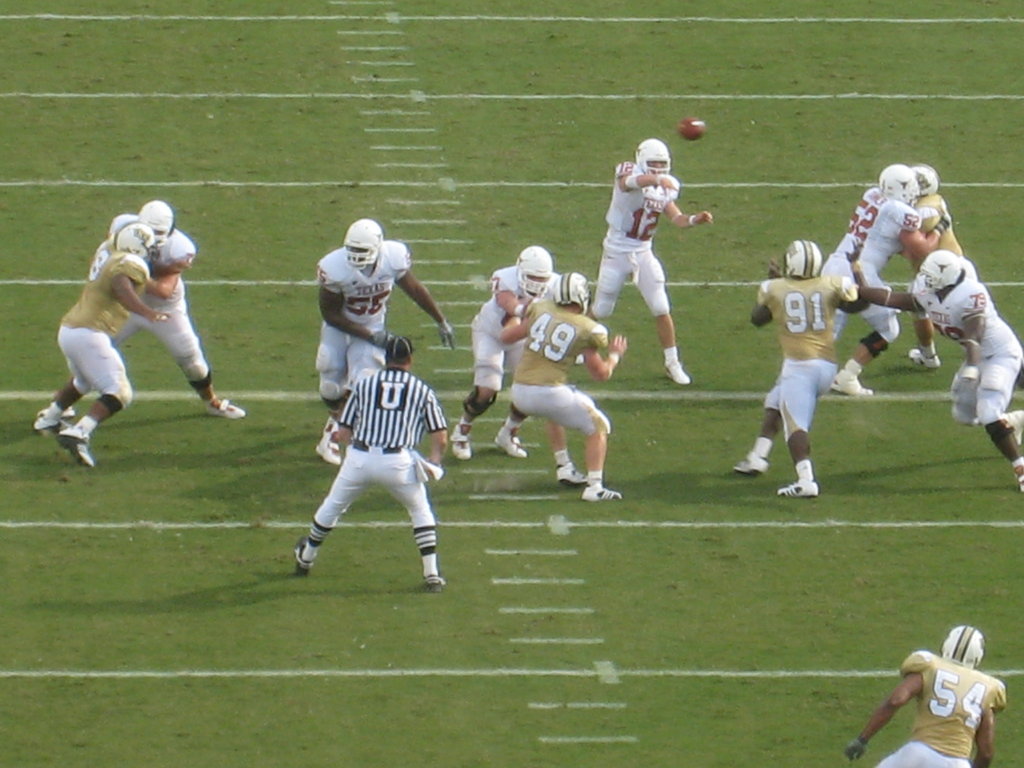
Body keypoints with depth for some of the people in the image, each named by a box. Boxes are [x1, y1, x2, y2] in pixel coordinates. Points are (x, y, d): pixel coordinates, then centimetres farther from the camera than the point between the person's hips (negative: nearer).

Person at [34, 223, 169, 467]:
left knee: (83, 381, 36)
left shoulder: (112, 260, 17)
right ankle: (79, 434, -28)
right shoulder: (133, 266, -9)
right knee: (119, 393, -10)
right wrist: (147, 312, -42)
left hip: (68, 330, 9)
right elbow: (121, 287, -30)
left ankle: (48, 418, 53)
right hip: (88, 334, -9)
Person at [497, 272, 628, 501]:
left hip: (520, 393, 5)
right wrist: (615, 355, 25)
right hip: (550, 392, -5)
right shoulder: (587, 330, -4)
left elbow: (507, 336, 16)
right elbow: (601, 374, 6)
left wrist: (515, 317, 36)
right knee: (598, 427, 13)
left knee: (554, 412, 38)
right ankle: (594, 486, 1)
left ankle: (564, 465, 40)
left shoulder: (540, 309, 4)